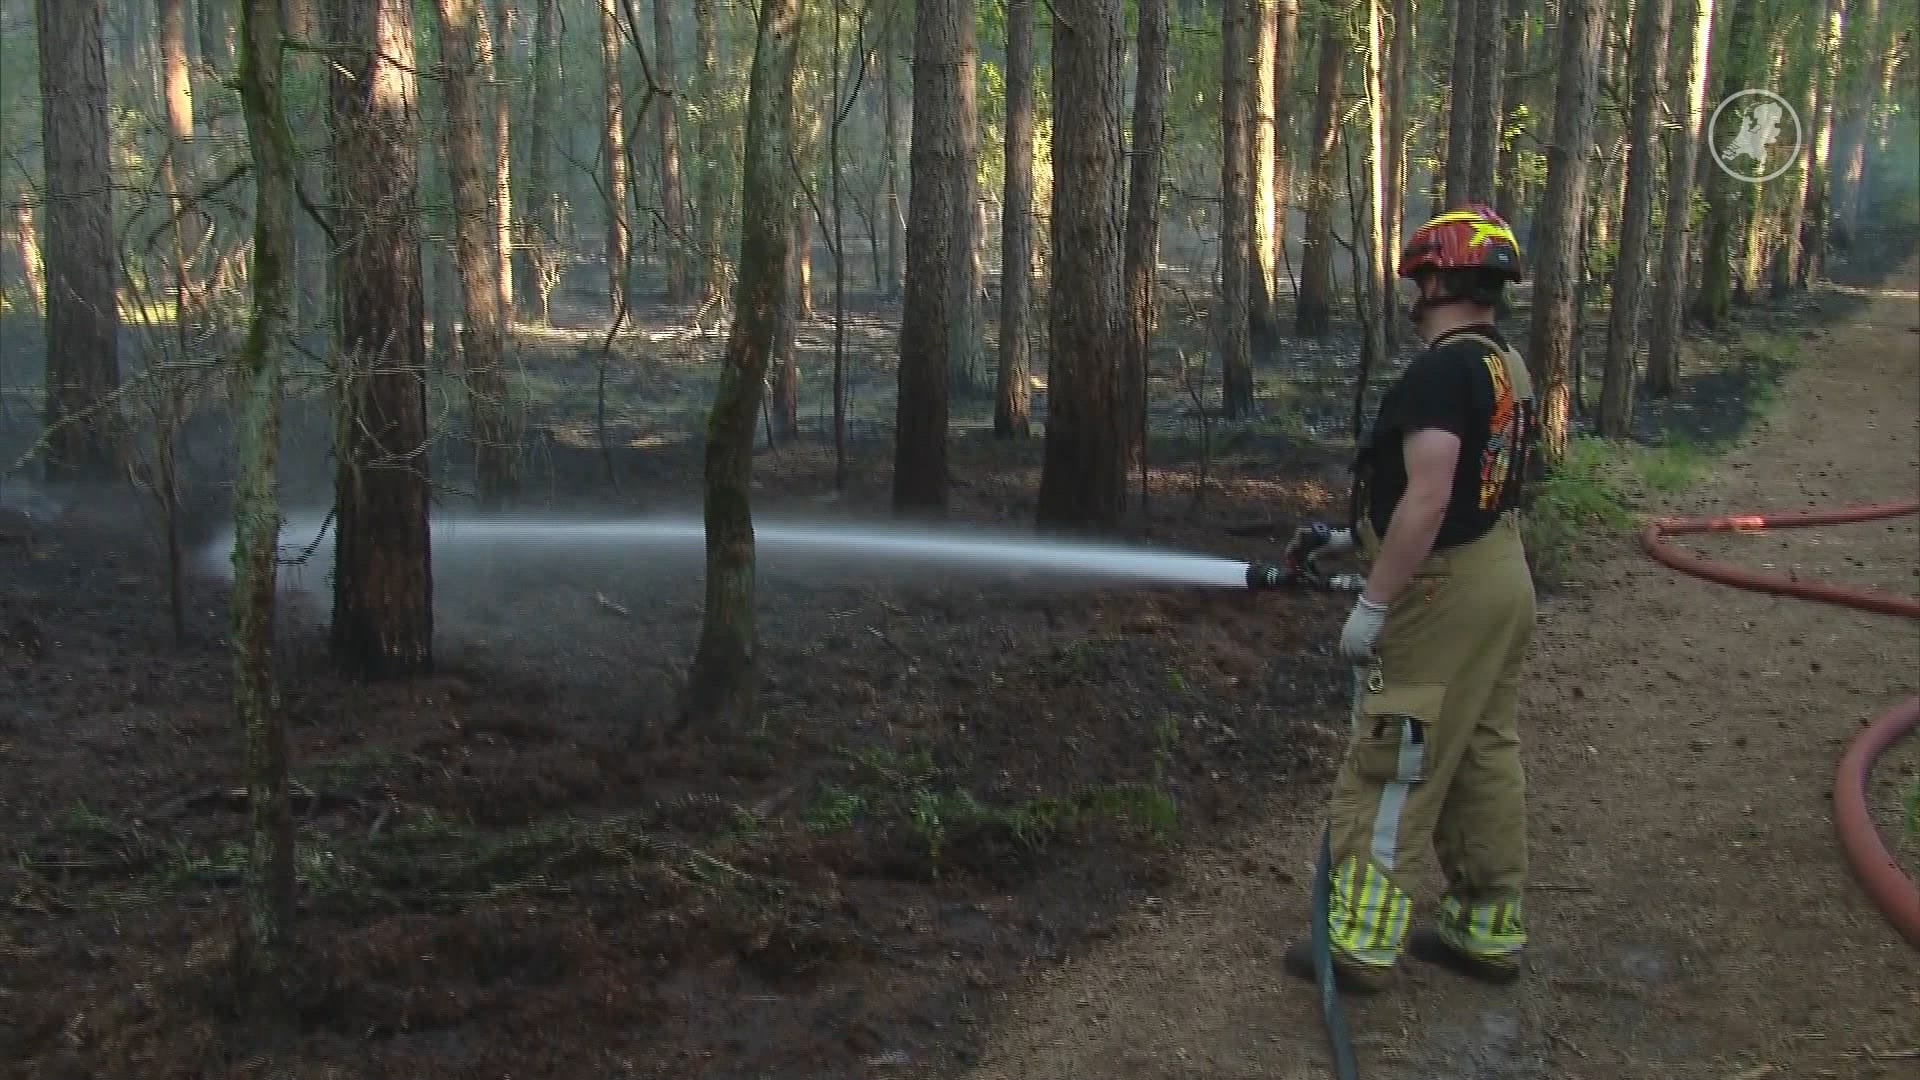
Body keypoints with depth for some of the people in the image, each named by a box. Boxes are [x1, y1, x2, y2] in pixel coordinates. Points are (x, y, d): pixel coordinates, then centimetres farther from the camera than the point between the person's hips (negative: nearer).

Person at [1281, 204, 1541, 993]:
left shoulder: (1442, 370, -18)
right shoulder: (1508, 368, 12)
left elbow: (1430, 498, -26)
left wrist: (1373, 602, -23)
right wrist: (1359, 536, 24)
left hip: (1446, 596, -10)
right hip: (1502, 582, 10)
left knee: (1389, 770, -1)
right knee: (1484, 761, 16)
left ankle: (1361, 944, 6)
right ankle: (1489, 931, 26)